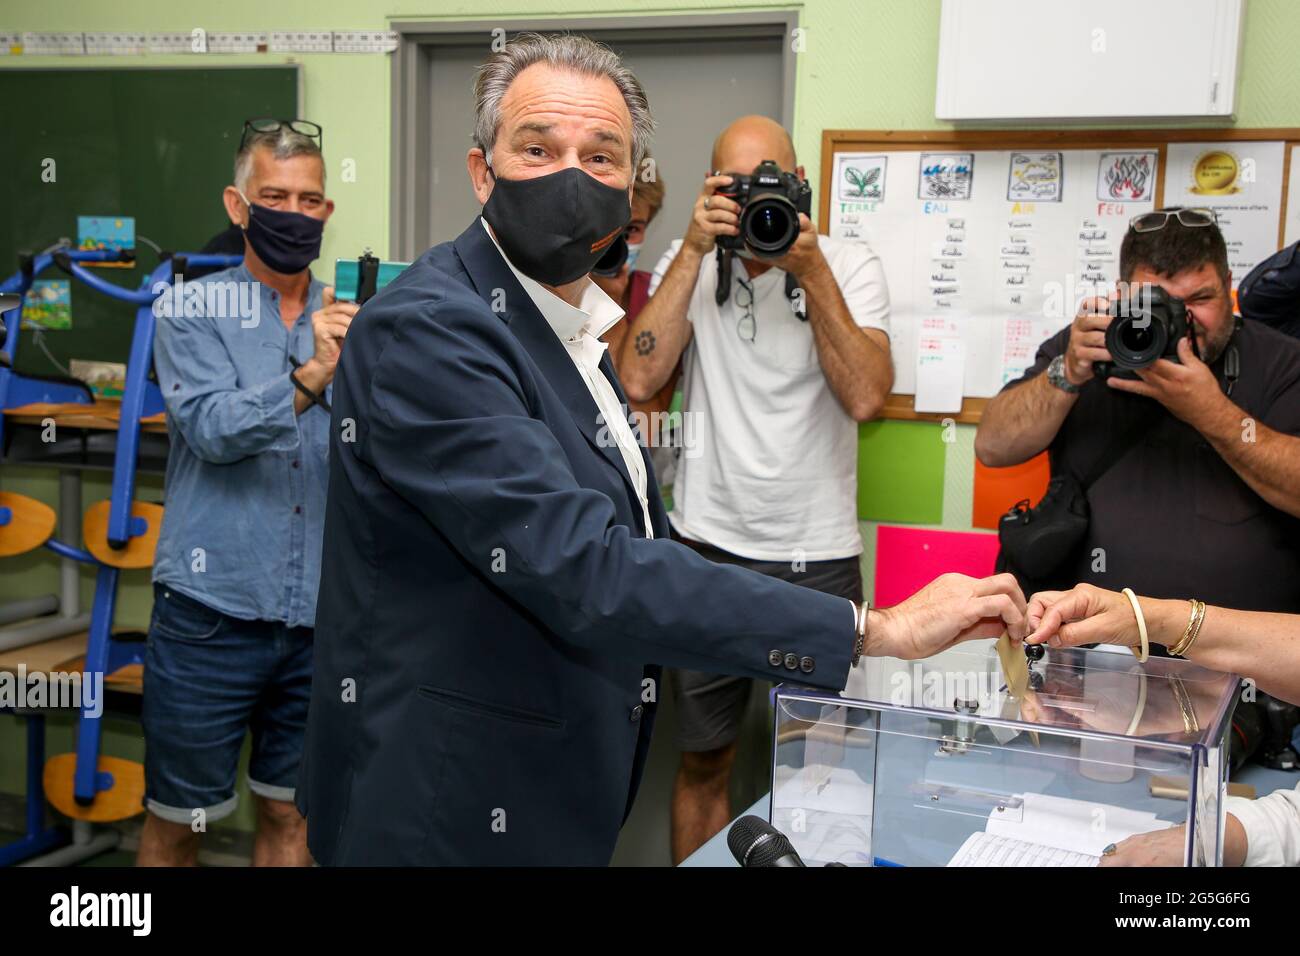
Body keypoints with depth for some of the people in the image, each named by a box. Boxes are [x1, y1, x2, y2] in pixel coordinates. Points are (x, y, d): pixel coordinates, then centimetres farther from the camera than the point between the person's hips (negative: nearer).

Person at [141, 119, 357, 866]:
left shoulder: (350, 325, 8)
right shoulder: (195, 312, 0)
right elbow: (213, 428, -17)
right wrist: (308, 379, -32)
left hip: (319, 618, 3)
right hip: (212, 614, -2)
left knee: (291, 814, 14)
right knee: (178, 822, 9)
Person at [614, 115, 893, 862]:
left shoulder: (849, 268, -1)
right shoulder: (689, 265, 3)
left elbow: (865, 396, -17)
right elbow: (638, 380, -13)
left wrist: (809, 267, -18)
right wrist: (695, 248, -15)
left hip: (819, 557, -1)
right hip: (710, 548, 1)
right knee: (703, 761, 14)